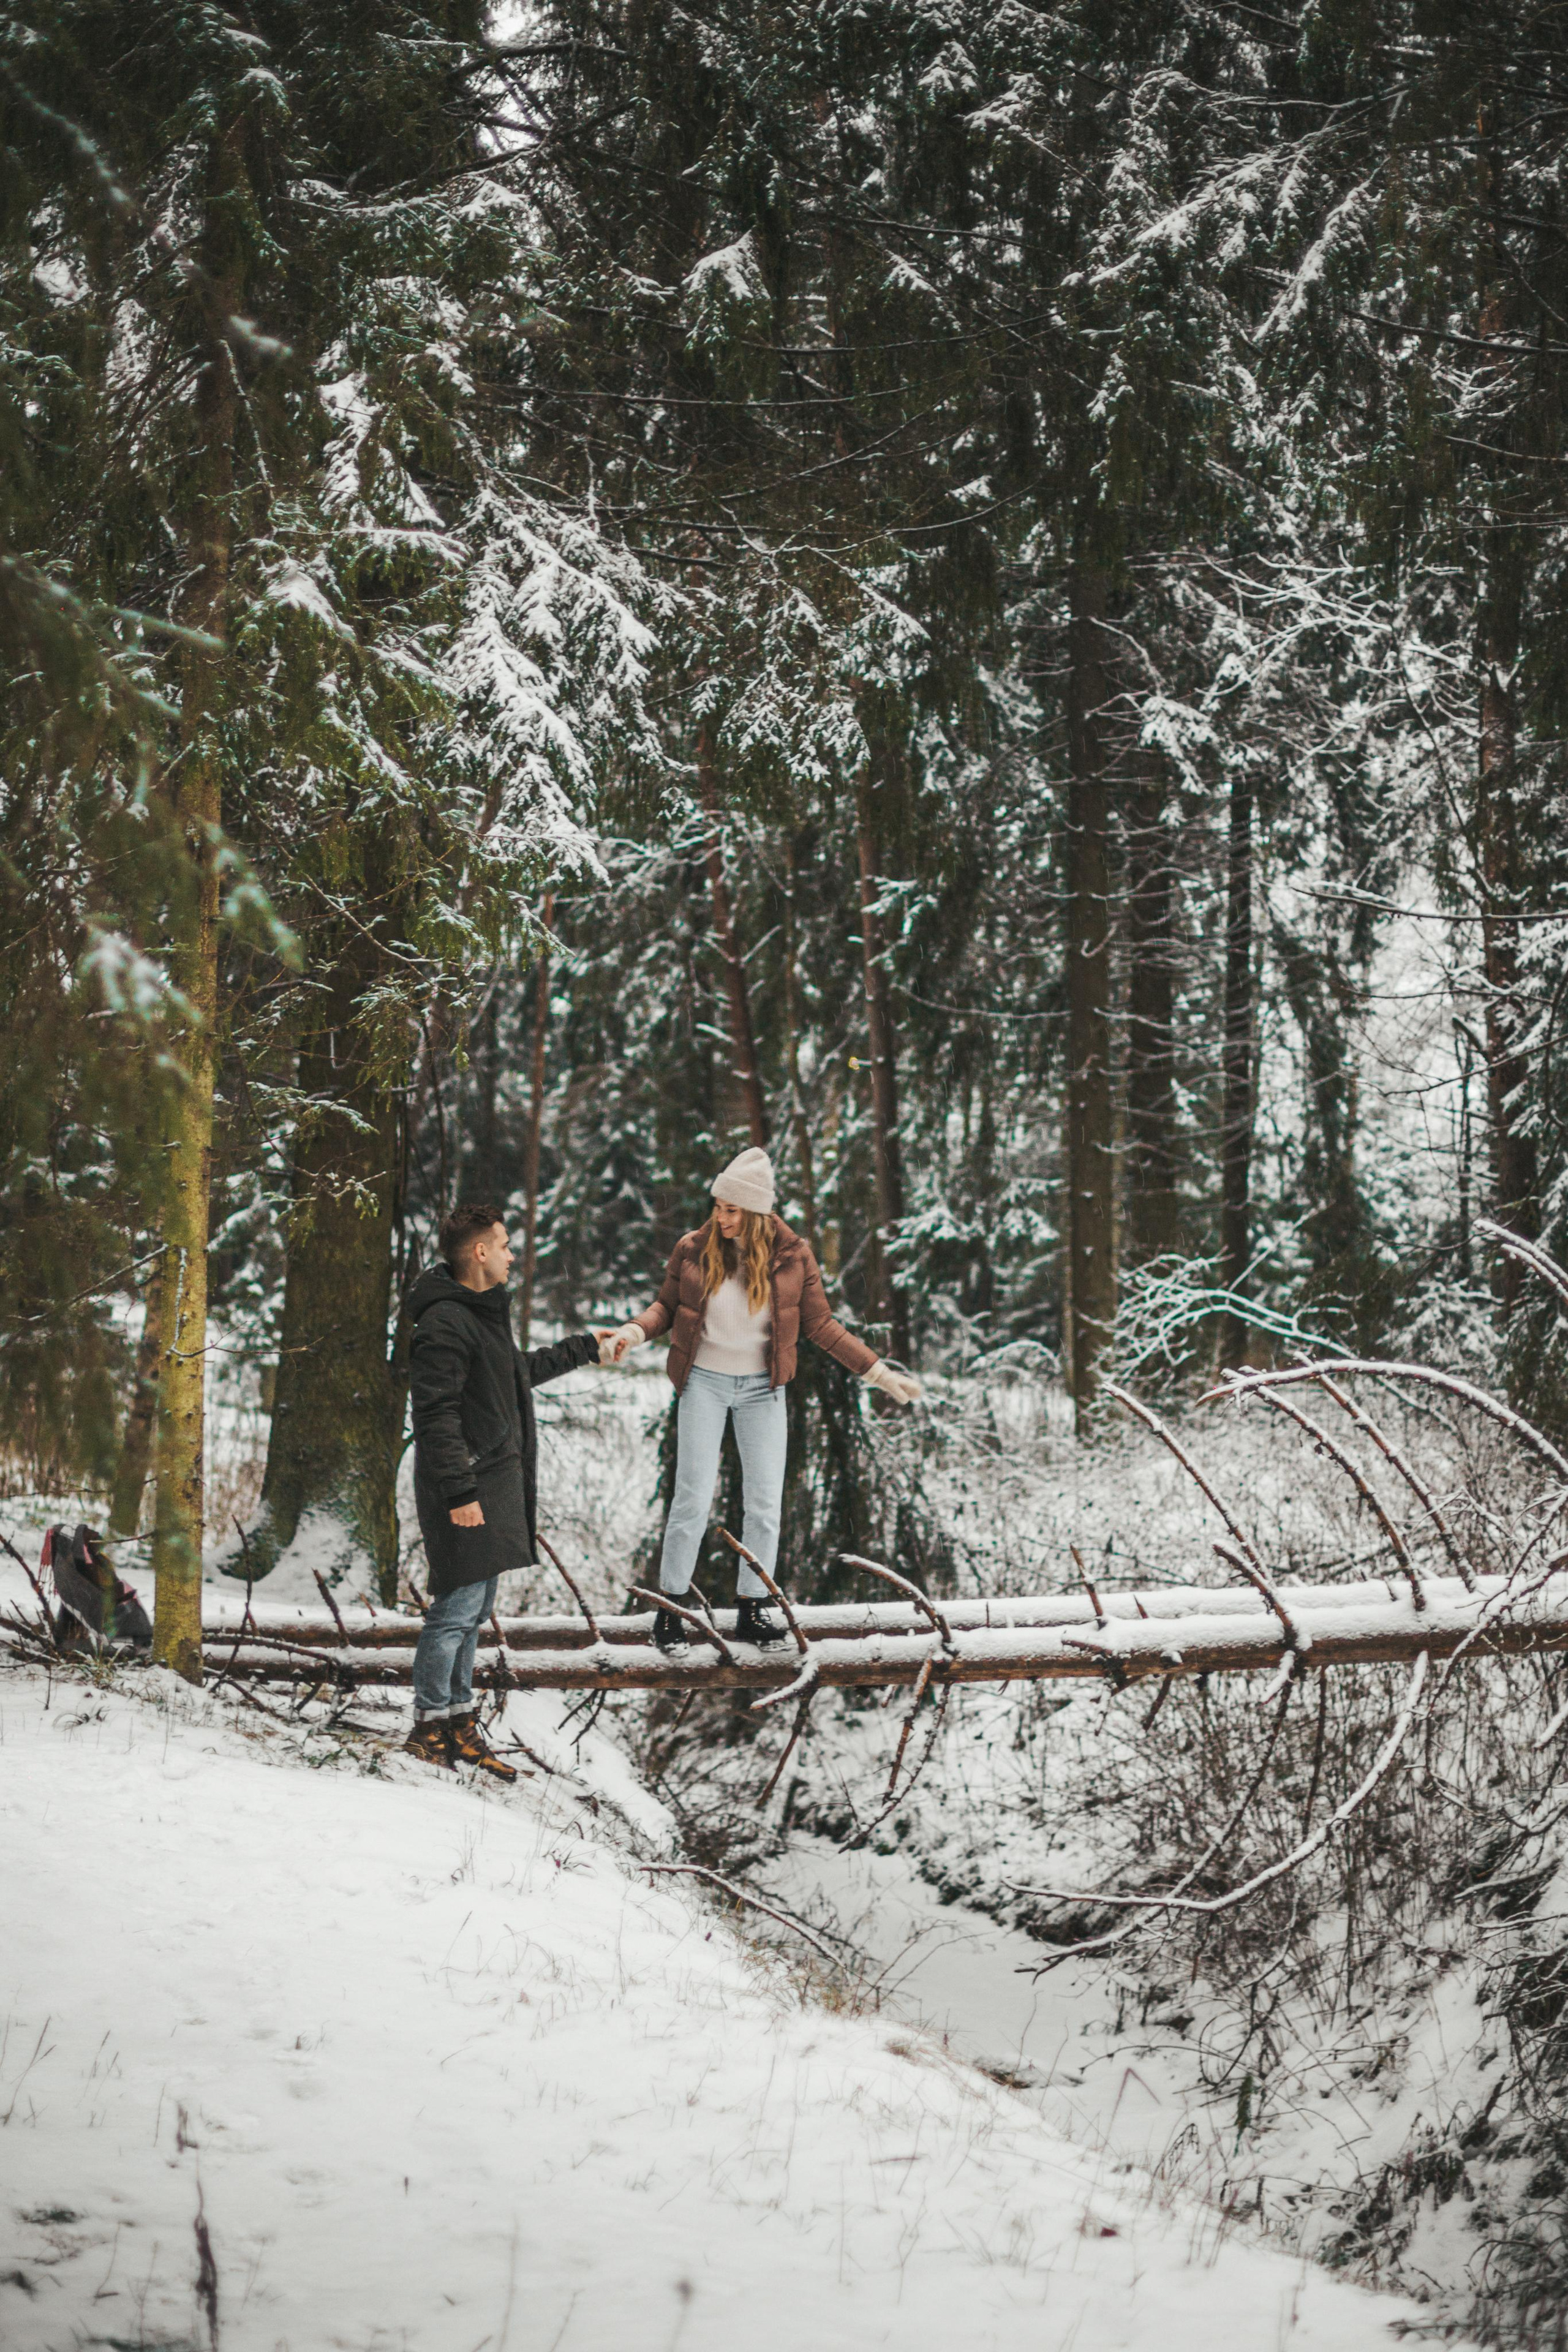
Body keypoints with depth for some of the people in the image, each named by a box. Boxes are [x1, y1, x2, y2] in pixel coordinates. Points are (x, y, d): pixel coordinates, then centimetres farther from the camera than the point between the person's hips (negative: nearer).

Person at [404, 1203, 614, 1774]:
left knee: (475, 1609, 13)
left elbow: (518, 1372, 33)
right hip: (466, 1491, -10)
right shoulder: (444, 1324, -17)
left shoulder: (485, 1311, 16)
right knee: (458, 1607, -7)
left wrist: (583, 1349, 40)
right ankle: (431, 1726, 1)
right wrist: (459, 1492, -23)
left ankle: (459, 1719, 20)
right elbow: (436, 1415, -21)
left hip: (496, 1481, 10)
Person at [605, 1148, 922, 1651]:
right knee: (693, 1498, -4)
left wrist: (879, 1372, 1)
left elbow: (821, 1325, 3)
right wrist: (632, 1333, -15)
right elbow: (666, 1307, 6)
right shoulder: (693, 1250, -7)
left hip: (762, 1388, 2)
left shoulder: (791, 1256, -6)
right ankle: (669, 1607, 6)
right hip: (704, 1383, -1)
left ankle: (752, 1609, 13)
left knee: (765, 1500, 2)